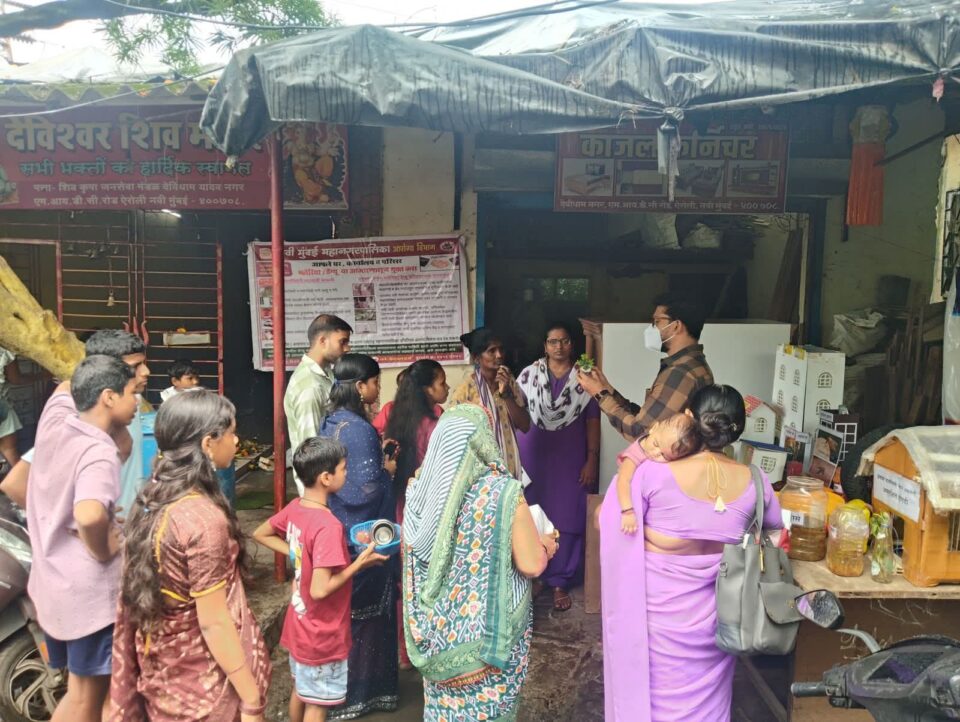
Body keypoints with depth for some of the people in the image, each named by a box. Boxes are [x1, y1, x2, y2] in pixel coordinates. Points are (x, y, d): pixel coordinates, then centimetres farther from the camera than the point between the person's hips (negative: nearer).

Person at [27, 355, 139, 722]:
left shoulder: (54, 420, -3)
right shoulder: (99, 452, -26)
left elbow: (70, 386, 21)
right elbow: (89, 515, -43)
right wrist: (103, 551, -26)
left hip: (51, 581, 8)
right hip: (90, 591, -8)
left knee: (82, 687, 24)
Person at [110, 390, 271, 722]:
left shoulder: (150, 500, -4)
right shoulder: (204, 519, -29)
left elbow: (140, 591, 6)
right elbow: (214, 623, -25)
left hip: (161, 667, 7)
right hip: (205, 680, -7)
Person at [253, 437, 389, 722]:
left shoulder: (294, 508, -6)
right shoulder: (328, 526, -32)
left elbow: (260, 534, 11)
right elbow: (320, 590, -32)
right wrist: (360, 563, -21)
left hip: (300, 623, 8)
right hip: (322, 633, -8)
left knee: (300, 690, 27)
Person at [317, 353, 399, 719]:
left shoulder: (331, 420, 4)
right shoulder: (358, 428, -24)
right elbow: (364, 488, -26)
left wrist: (375, 455, 9)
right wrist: (387, 469, -9)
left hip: (338, 529, 9)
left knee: (342, 608, 21)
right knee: (365, 611, 8)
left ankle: (339, 686, 36)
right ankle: (360, 690, 24)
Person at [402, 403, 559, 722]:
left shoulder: (423, 489, -8)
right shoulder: (502, 492, -22)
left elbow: (414, 557, 5)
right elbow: (532, 564, -17)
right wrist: (544, 545, 3)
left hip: (439, 627, 4)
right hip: (490, 629, -4)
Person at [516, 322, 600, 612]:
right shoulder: (529, 374, 0)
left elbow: (593, 420, 1)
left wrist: (591, 460, -4)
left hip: (569, 459, 0)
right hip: (533, 456, 0)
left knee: (566, 519, 4)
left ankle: (559, 581, 17)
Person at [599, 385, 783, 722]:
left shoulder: (653, 473, -22)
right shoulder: (754, 483, -9)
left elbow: (608, 523, -10)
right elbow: (775, 526, 11)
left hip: (659, 616, -3)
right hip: (715, 619, 3)